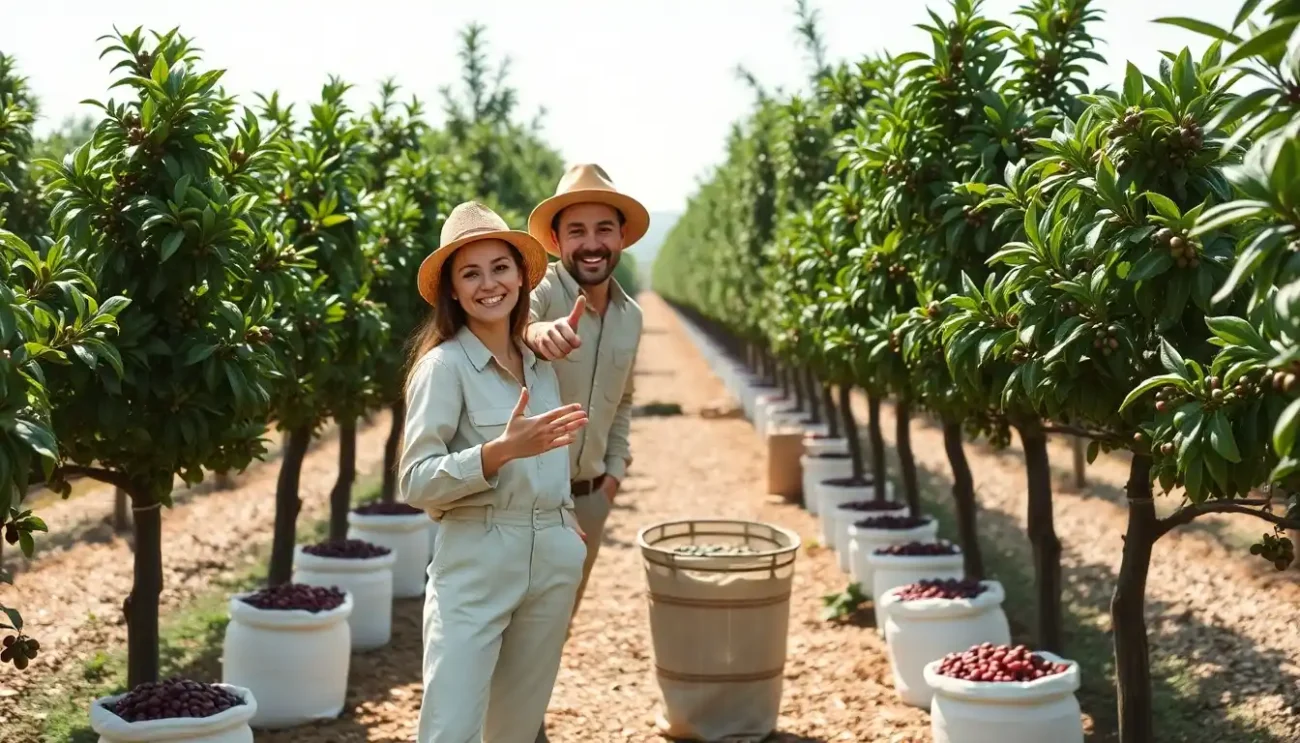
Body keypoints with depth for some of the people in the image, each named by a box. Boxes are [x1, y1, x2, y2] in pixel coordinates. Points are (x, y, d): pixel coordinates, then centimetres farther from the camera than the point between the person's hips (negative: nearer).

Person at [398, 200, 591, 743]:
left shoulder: (540, 362, 10)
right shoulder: (443, 363, -10)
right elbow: (414, 481, -17)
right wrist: (500, 451, -28)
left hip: (553, 561, 6)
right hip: (475, 563, -6)